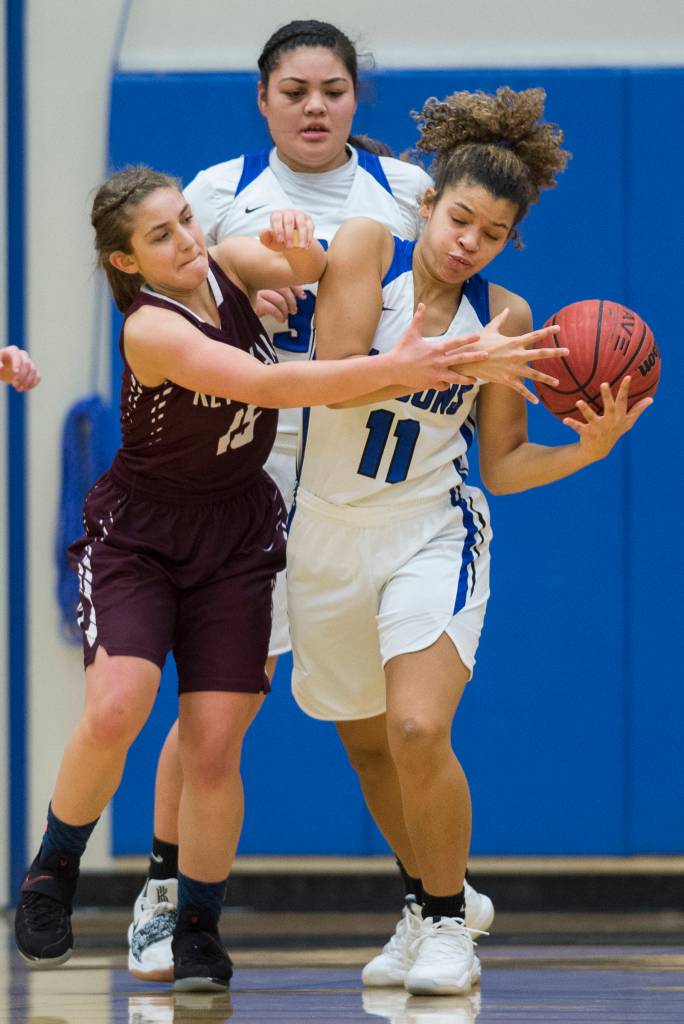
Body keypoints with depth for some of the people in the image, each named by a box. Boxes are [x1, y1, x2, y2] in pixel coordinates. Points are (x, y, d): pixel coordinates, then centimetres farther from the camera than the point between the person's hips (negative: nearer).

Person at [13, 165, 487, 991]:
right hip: (137, 535, -4)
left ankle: (198, 928, 9)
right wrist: (391, 368, -41)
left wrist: (302, 252, -41)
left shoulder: (228, 264, -5)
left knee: (214, 745, -4)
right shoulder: (151, 329, -24)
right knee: (114, 711, -23)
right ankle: (52, 875, 1)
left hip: (238, 536, 4)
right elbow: (268, 385, -34)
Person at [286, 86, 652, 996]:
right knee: (366, 744, 14)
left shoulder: (503, 317, -2)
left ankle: (449, 923, -3)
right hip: (330, 536, 1)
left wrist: (589, 447, -15)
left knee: (418, 731, -21)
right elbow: (340, 375, -20)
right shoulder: (367, 248, -7)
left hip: (433, 536, -1)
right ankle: (425, 904, 36)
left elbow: (503, 466, 1)